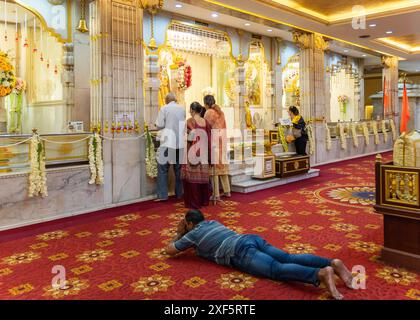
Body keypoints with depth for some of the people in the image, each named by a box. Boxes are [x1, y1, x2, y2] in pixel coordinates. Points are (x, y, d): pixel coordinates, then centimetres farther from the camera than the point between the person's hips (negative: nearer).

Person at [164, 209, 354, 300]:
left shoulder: (192, 234, 17)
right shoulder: (212, 222, 38)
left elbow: (169, 251, 25)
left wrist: (179, 234, 41)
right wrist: (182, 233, 60)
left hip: (240, 252, -8)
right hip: (253, 239, 8)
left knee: (277, 269, -26)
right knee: (289, 259, -8)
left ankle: (321, 274, -49)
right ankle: (332, 263, -28)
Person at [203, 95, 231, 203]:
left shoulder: (208, 112, -5)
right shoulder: (221, 112, 13)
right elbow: (223, 127, 13)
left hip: (213, 140, -6)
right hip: (223, 140, 7)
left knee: (214, 166, -4)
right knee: (222, 164, 15)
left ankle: (216, 194, -4)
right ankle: (227, 191, 21)